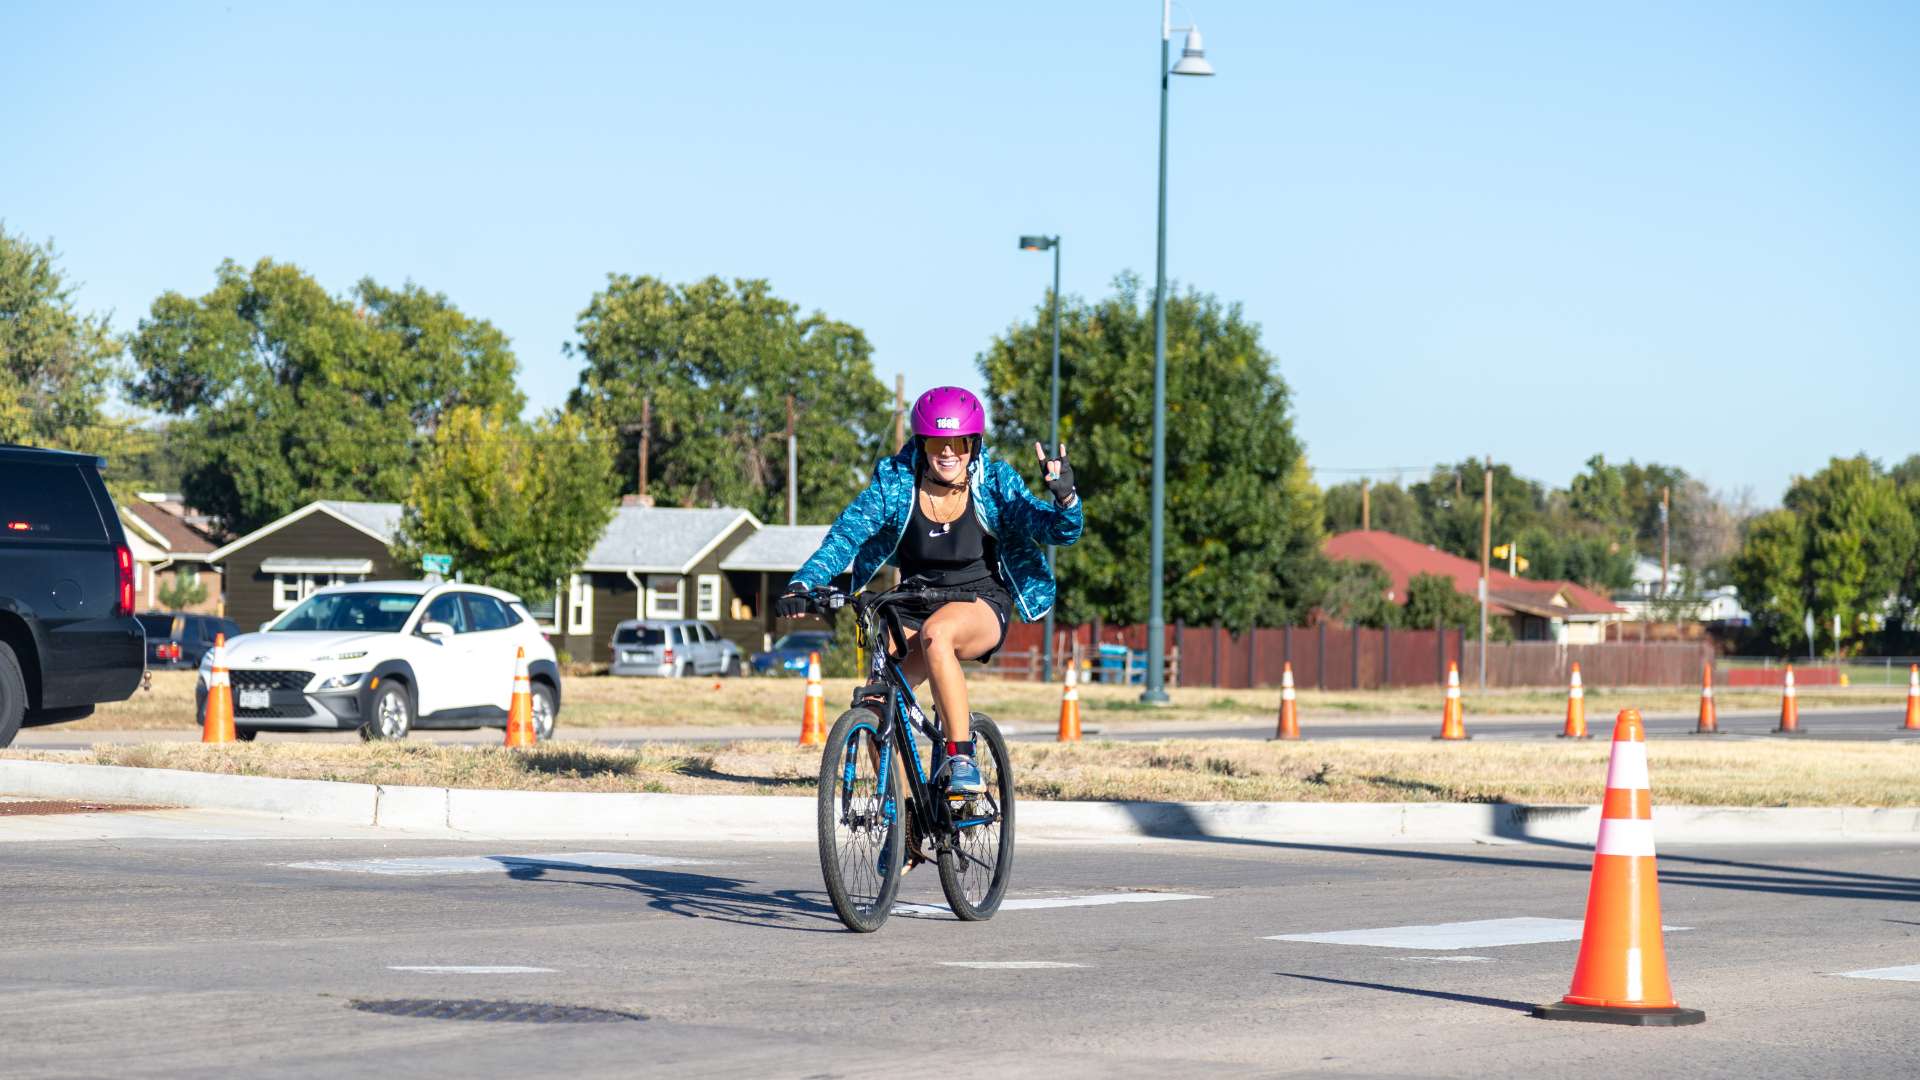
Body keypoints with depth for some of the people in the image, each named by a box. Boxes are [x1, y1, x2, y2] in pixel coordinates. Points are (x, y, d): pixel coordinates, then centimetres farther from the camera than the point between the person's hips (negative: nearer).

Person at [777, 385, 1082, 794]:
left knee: (936, 633, -37)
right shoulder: (895, 481, -8)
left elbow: (1061, 531, -16)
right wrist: (802, 584, -33)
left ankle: (962, 758, -30)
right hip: (914, 603, 3)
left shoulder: (995, 482, -10)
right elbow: (847, 533, -17)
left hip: (981, 604, -3)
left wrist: (1064, 498, -39)